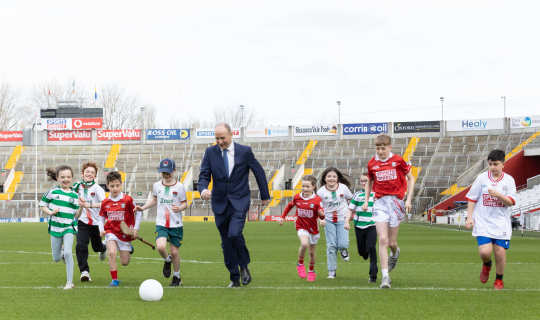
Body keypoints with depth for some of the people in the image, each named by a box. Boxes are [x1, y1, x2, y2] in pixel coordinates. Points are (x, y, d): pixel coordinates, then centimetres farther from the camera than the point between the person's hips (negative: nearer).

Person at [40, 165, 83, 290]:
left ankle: (70, 282, -10)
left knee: (68, 252, -20)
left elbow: (76, 216, 2)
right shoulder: (52, 192, -4)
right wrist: (50, 212, -13)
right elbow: (42, 205, 5)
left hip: (69, 227, -1)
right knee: (56, 259, 10)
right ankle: (62, 254, 49)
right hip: (55, 227, 1)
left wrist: (81, 207, -16)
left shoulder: (74, 195, -1)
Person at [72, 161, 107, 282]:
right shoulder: (77, 185, -2)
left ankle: (103, 248, 54)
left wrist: (89, 205, -42)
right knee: (81, 245, -18)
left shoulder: (97, 188, -14)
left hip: (96, 222, -1)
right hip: (83, 221, 2)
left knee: (97, 247, 16)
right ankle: (84, 271, -15)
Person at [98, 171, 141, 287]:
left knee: (125, 262, 5)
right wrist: (101, 230, -5)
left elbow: (138, 213, 0)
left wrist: (135, 229, -5)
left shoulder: (127, 200, -10)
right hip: (111, 232, 1)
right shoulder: (105, 203, -2)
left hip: (125, 233, -1)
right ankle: (114, 280, -15)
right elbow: (101, 218, 11)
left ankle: (128, 247, 42)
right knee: (112, 253, -26)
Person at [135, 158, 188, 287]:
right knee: (161, 247, -21)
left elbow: (185, 203, 0)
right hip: (161, 224, 2)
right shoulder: (157, 185, 5)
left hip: (176, 225, -2)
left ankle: (177, 276, 24)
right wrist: (143, 208, 12)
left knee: (174, 252, 2)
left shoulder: (179, 186, -5)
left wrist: (179, 208, -21)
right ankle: (167, 261, 13)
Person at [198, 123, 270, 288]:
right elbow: (204, 175, -1)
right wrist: (203, 190, -23)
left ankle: (244, 266, 0)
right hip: (220, 203, 3)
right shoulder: (210, 152, 1)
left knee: (234, 233, -24)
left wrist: (265, 196, 13)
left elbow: (259, 172, 7)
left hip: (239, 202, -3)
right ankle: (234, 278, 20)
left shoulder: (244, 151, -4)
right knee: (226, 243, 7)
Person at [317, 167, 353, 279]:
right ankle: (332, 271, 9)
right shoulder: (321, 192, -11)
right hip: (328, 220, 0)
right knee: (331, 246, -2)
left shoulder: (343, 188, -10)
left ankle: (343, 250, 28)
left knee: (342, 244, -12)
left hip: (342, 220, 0)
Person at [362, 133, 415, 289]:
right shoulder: (372, 164, 5)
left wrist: (408, 199, -1)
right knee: (382, 240, -12)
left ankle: (395, 253, 42)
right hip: (380, 202, 1)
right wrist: (366, 201, 11)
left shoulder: (398, 161, -2)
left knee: (391, 242, 3)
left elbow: (411, 178, 7)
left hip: (396, 201, -1)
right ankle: (385, 276, -11)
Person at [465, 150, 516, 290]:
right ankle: (487, 265, 22)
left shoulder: (509, 180, 0)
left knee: (500, 252, -4)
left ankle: (499, 280, 20)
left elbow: (511, 202, -6)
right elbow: (472, 198, 6)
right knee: (485, 252, -15)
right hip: (483, 222, 0)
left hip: (501, 224, 0)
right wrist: (469, 218, -1)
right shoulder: (482, 178, 0)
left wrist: (498, 195, -22)